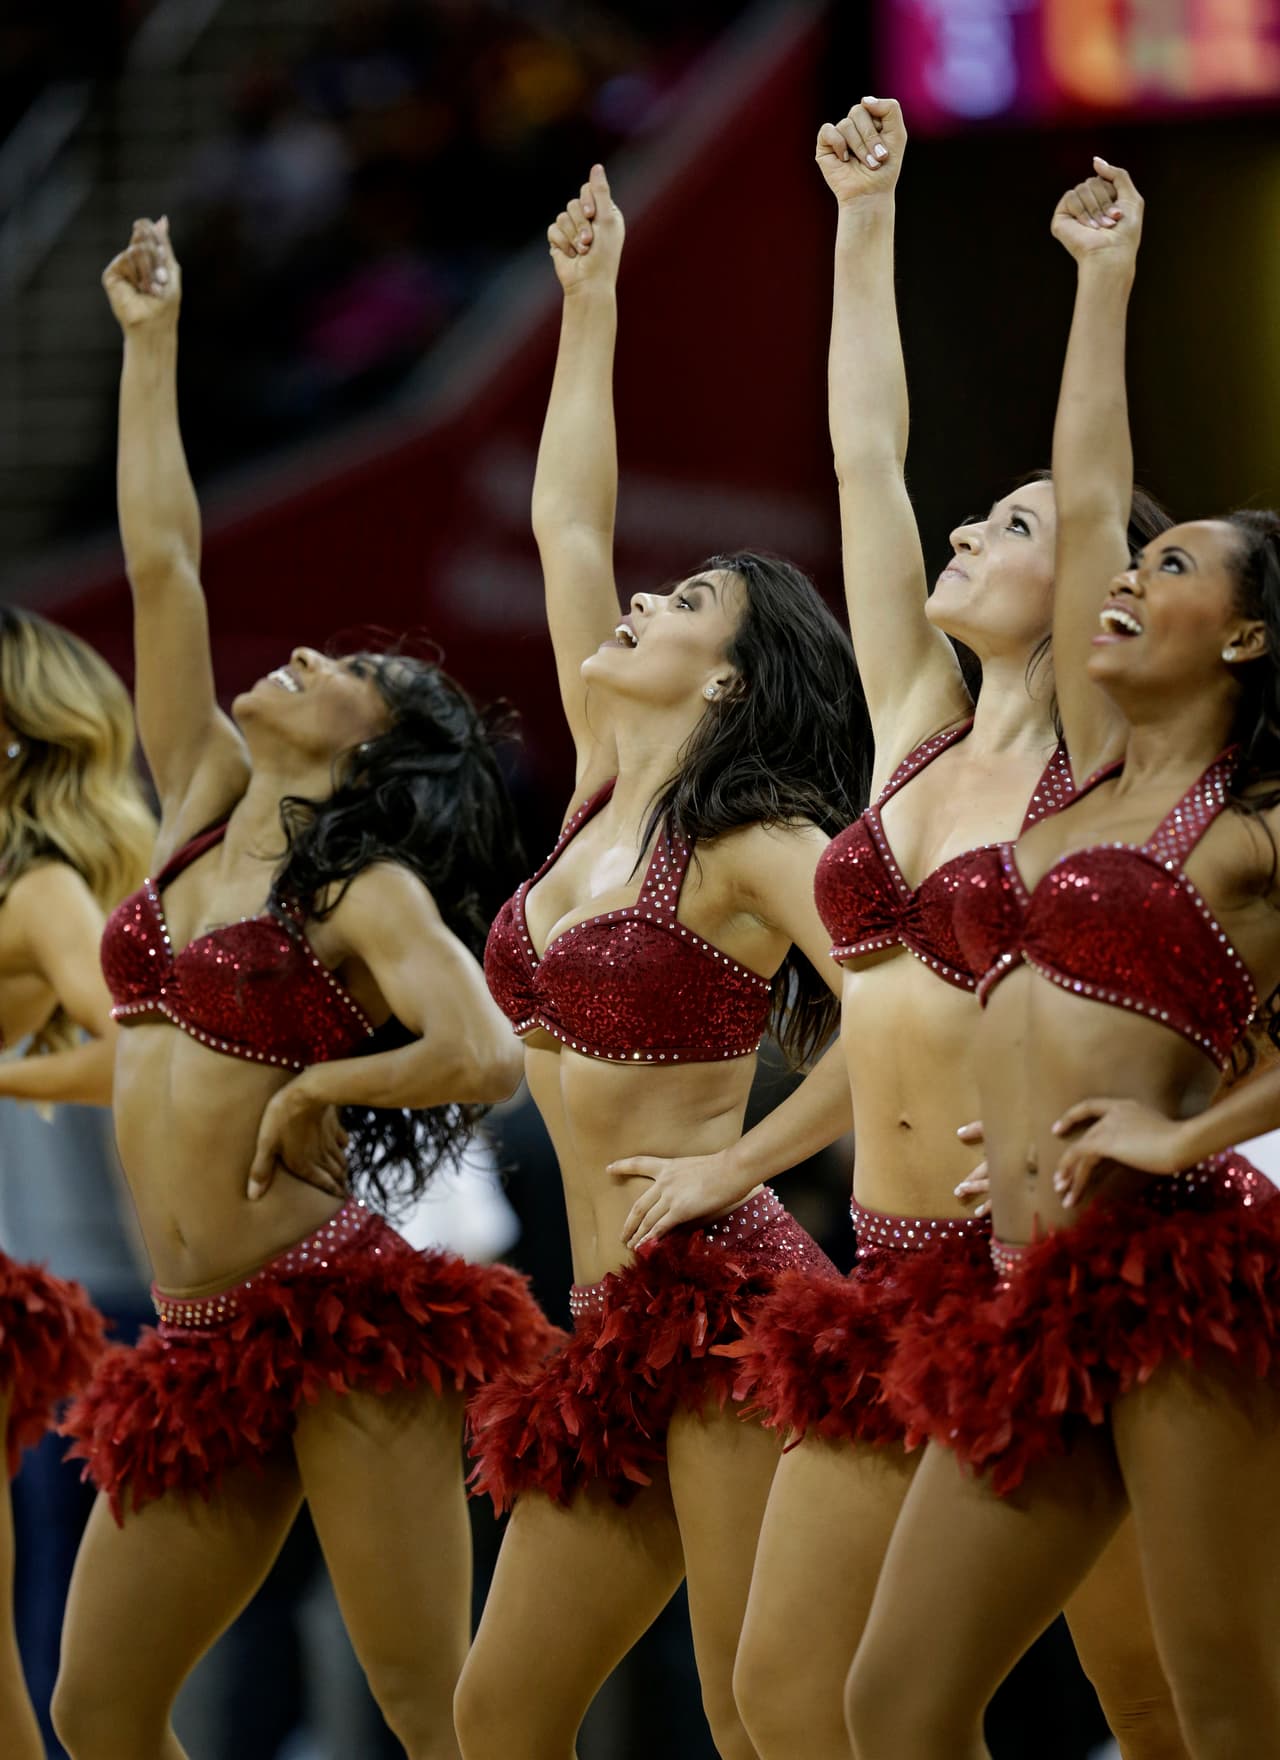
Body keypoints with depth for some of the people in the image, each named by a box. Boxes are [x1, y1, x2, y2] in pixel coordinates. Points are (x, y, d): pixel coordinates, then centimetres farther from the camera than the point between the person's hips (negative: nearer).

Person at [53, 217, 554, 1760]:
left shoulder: (368, 894, -3)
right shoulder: (201, 808, 14)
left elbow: (487, 1057, -20)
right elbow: (160, 563, 15)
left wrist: (316, 1087, -6)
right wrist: (149, 343, 16)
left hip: (338, 1322, -7)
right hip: (200, 1348, 7)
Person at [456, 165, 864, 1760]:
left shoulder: (755, 846, -6)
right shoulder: (603, 795, 14)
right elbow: (564, 520, 20)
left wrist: (752, 1148, -13)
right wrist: (588, 304, 22)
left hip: (718, 1300, -8)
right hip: (613, 1330, 8)